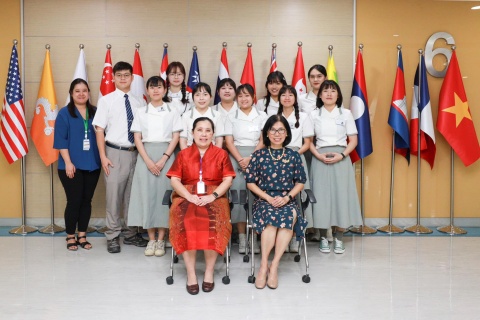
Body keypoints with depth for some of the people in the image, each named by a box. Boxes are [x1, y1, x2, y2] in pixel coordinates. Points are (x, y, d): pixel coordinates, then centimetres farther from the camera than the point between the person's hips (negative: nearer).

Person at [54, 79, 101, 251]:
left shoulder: (95, 112, 9)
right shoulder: (64, 113, -2)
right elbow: (60, 140, -7)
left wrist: (102, 158, 6)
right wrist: (68, 162, -14)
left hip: (92, 165, 4)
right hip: (72, 166, -4)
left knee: (86, 201, 8)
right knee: (74, 201, -1)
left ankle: (82, 236, 19)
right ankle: (70, 237, 14)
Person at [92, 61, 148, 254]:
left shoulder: (138, 103, 6)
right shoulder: (106, 100, 0)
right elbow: (99, 130, -2)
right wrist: (103, 156, -8)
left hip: (134, 152, 3)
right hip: (115, 152, -3)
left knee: (132, 194, 11)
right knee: (114, 195, 2)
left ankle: (130, 233, 25)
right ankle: (113, 237, 14)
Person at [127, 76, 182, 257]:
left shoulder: (172, 112, 6)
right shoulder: (141, 112, 9)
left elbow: (176, 137, 0)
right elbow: (137, 138, 3)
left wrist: (163, 159, -12)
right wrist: (148, 161, -10)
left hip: (166, 155, -1)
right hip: (146, 155, 1)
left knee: (164, 193, -4)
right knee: (147, 193, -2)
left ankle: (161, 240, 5)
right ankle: (151, 239, 7)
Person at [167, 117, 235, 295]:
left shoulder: (221, 154, 13)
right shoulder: (183, 154, 15)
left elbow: (228, 180, 3)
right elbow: (174, 180, 5)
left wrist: (213, 195, -14)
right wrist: (189, 196, -13)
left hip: (214, 198, 0)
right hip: (187, 197, 1)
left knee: (213, 222, -33)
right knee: (185, 221, -32)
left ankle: (209, 271, -20)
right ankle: (190, 273, -25)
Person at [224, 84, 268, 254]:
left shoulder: (262, 116, 8)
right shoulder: (231, 118, 10)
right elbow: (229, 142, 2)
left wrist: (250, 159, -12)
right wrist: (240, 160, -12)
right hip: (236, 158, 1)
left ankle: (255, 235, 1)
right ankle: (242, 237, 0)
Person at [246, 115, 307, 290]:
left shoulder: (293, 155, 9)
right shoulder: (259, 155, 6)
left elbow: (300, 182, 10)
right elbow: (250, 182, 4)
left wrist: (287, 197, -8)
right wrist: (268, 198, -9)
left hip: (287, 201, 1)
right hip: (264, 200, -1)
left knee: (290, 215, -34)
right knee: (271, 215, -36)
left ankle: (274, 266, -27)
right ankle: (264, 265, -24)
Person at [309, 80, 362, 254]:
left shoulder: (346, 114, 5)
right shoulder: (314, 115, 6)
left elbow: (353, 140, 4)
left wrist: (342, 155, -12)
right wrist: (318, 155, -12)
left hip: (341, 159, 0)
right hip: (320, 159, 0)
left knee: (341, 195, -2)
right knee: (322, 196, -2)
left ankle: (339, 238, 9)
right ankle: (323, 238, 9)